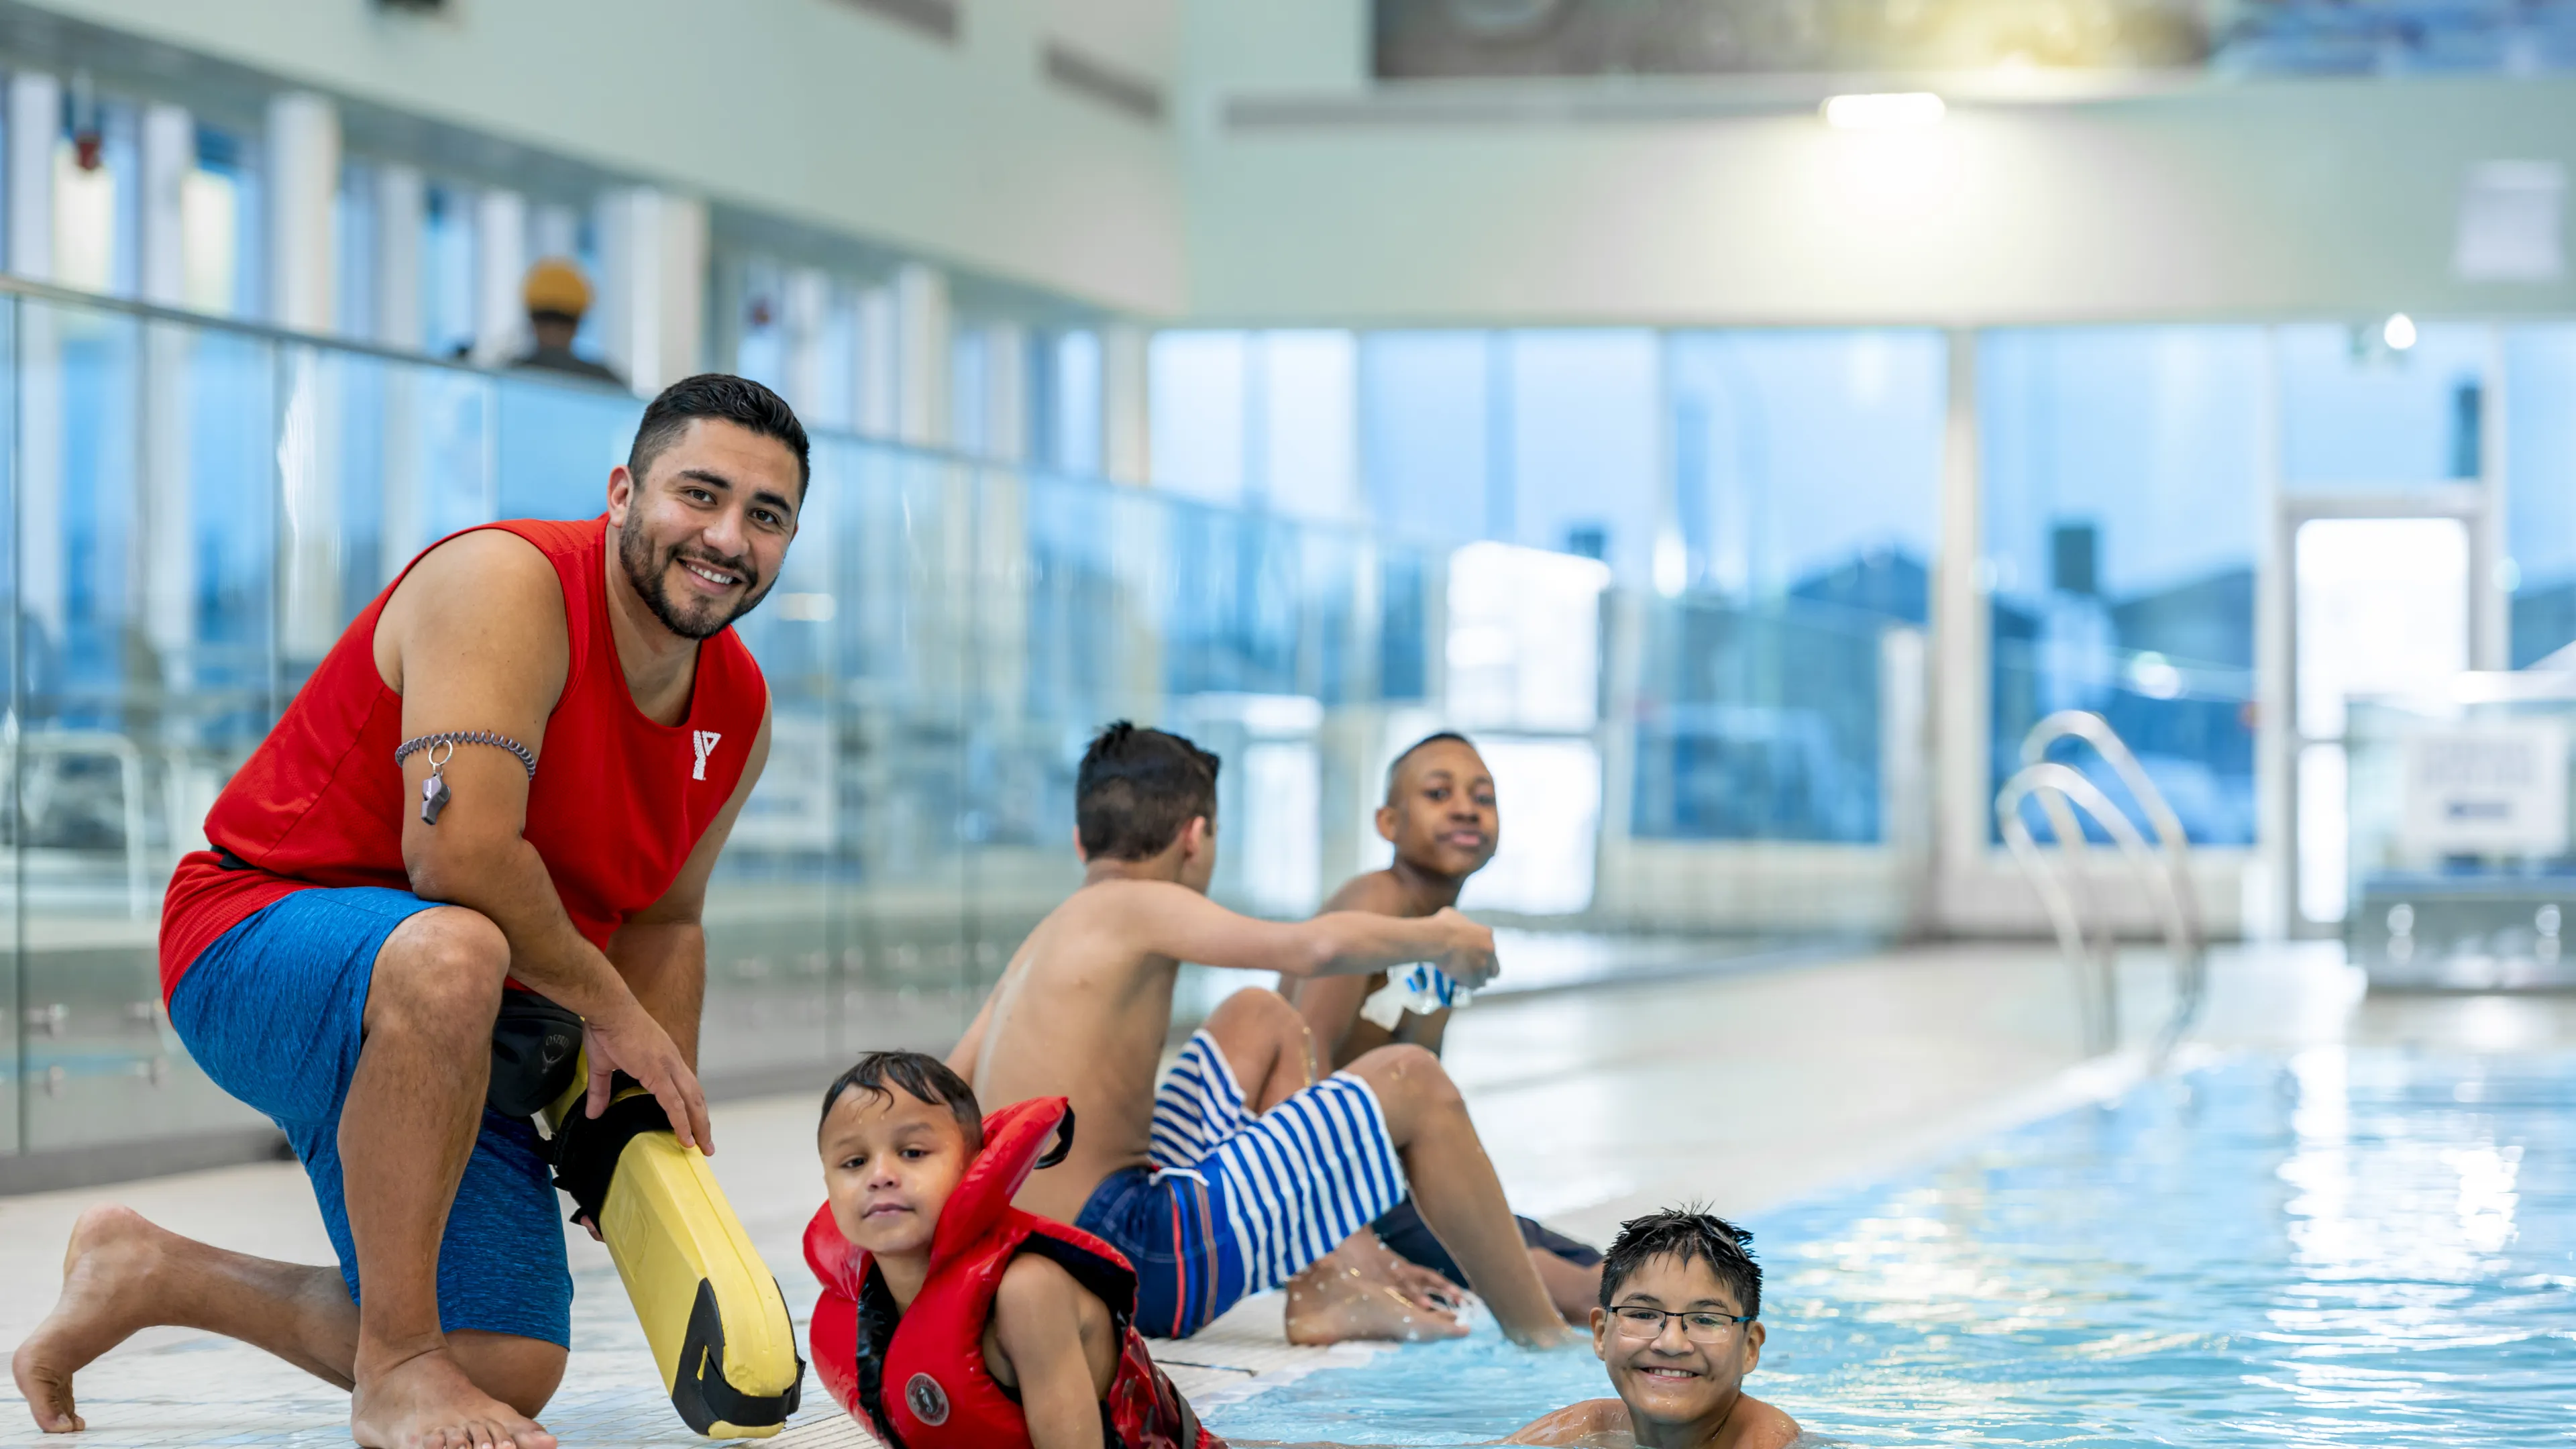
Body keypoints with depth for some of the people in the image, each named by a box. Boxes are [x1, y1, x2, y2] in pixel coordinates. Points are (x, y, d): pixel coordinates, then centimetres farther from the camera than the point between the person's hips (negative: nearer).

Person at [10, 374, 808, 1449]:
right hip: (256, 942, -9)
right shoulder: (507, 585, -21)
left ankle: (147, 1272, 24)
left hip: (437, 1045, 9)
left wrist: (666, 1130, 10)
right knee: (450, 956, -43)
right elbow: (461, 853, -32)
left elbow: (662, 920, 19)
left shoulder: (738, 712, 5)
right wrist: (608, 1006, -20)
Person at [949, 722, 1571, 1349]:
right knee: (1412, 1082, 0)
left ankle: (1323, 1292, 19)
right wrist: (1435, 938, -4)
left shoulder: (1036, 946, 16)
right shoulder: (1136, 907, -10)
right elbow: (1316, 947, -22)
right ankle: (1541, 1332, 10)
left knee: (1260, 1019, 27)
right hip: (1143, 1269, -9)